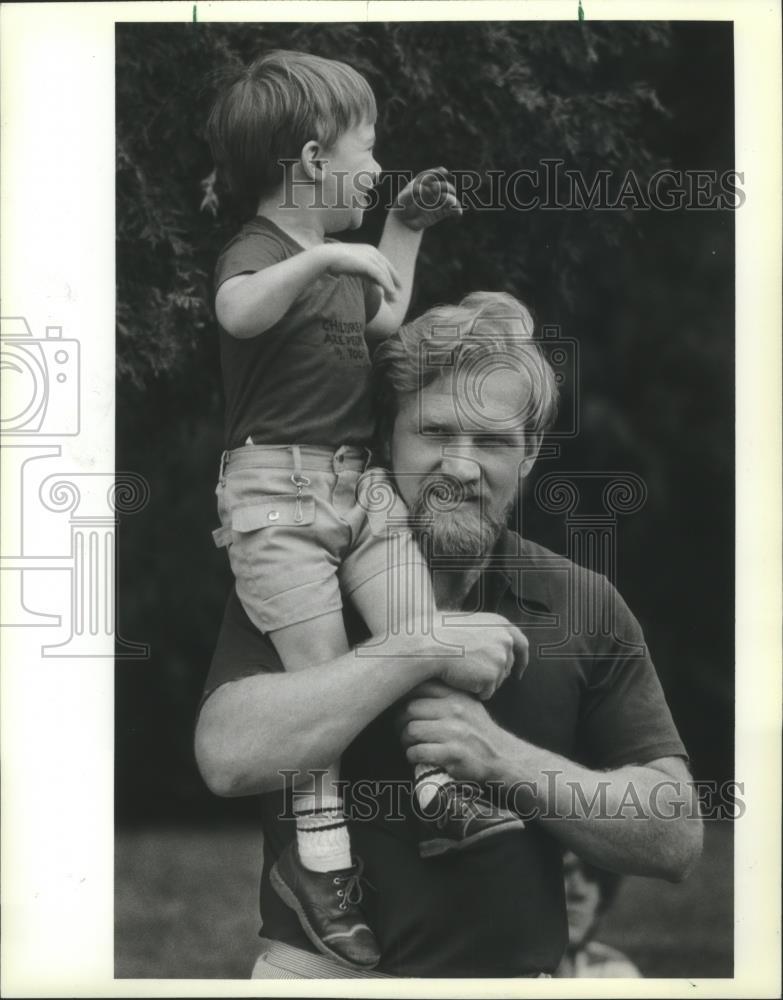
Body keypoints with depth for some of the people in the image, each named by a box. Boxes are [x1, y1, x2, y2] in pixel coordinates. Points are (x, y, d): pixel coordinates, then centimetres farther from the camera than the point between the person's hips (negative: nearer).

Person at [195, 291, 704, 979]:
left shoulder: (582, 606, 0)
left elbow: (677, 836, -4)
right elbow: (228, 756, -20)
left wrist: (504, 760, -17)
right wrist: (420, 649, -23)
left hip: (513, 973, 2)